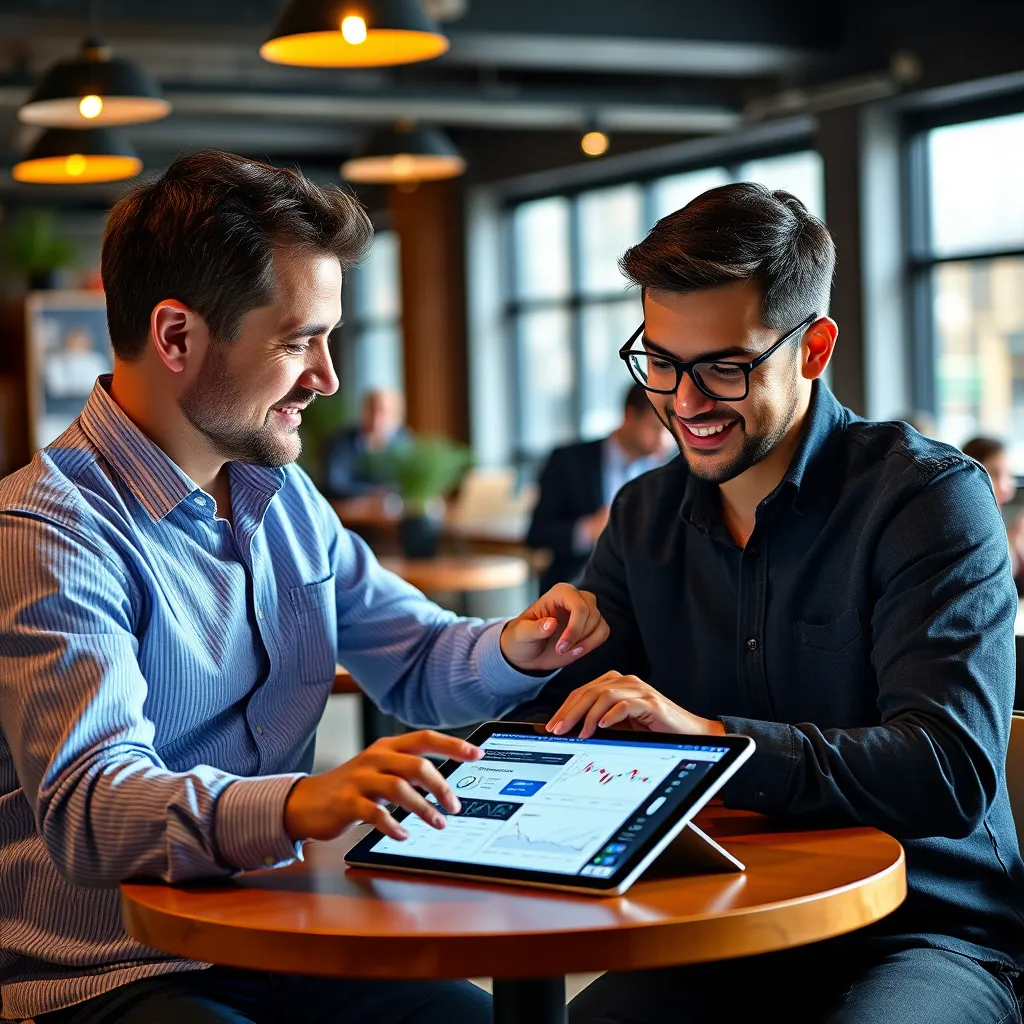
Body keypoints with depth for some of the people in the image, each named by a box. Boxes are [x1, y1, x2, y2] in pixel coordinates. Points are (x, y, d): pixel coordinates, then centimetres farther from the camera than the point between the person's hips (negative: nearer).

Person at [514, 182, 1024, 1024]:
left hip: (924, 933, -3)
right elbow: (563, 716, 6)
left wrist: (714, 735, -33)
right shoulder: (645, 515, 10)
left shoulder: (930, 497, -9)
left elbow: (953, 773, -21)